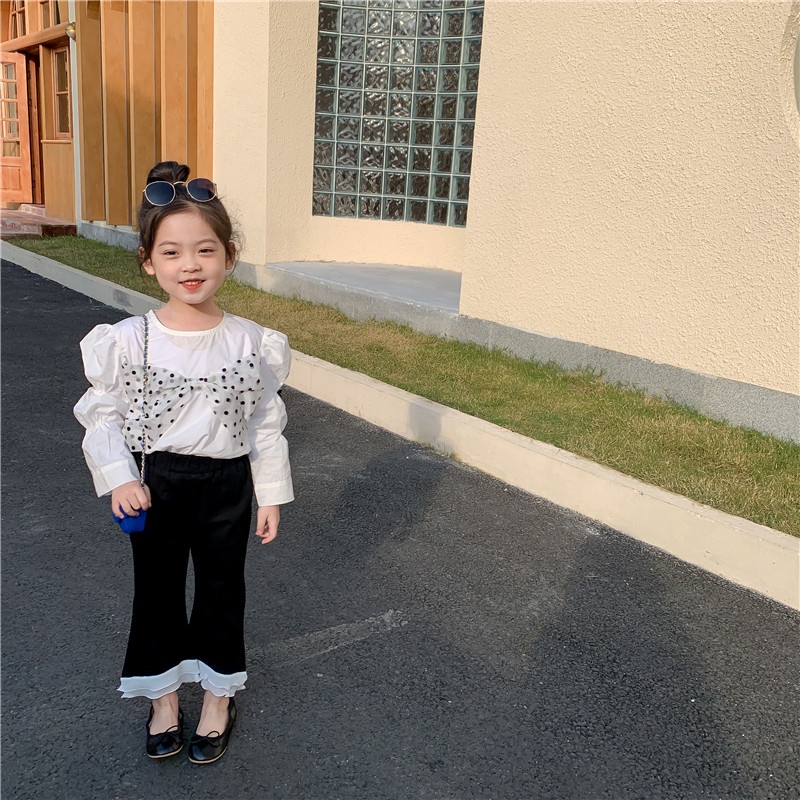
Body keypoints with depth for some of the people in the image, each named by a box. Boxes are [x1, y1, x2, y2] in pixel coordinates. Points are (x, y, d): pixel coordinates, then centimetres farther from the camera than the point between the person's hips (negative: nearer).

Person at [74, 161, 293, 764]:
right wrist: (118, 479, -13)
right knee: (157, 591, 16)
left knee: (221, 590, 16)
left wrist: (272, 496, 2)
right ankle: (163, 699, 41)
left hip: (227, 485, 0)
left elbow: (267, 424, -2)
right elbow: (102, 414, -2)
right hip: (155, 485, 0)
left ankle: (219, 699, 40)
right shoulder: (128, 341, -12)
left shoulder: (252, 343, -10)